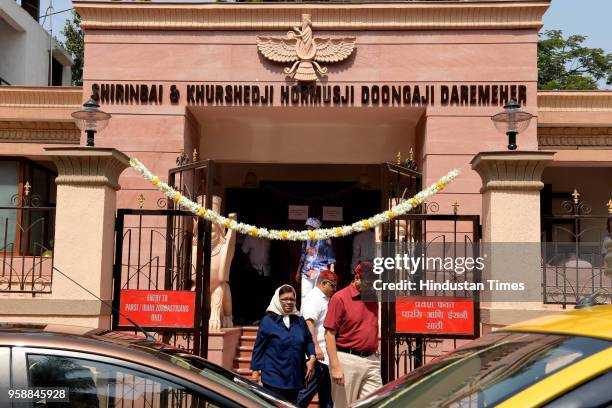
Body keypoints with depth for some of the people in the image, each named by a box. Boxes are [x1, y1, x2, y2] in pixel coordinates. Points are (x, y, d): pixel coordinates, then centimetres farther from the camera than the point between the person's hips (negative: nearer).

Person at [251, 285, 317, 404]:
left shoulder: (299, 320, 8)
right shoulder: (268, 320, -5)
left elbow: (309, 340, 17)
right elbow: (259, 347, -2)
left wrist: (312, 357, 0)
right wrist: (255, 369, -2)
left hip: (295, 378, 5)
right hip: (274, 378, -5)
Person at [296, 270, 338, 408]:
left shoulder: (324, 299, 18)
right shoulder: (314, 298, -12)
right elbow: (309, 323, -24)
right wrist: (316, 347, -28)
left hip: (324, 356, 10)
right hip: (317, 355, -10)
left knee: (326, 393, 15)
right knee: (309, 390, -8)